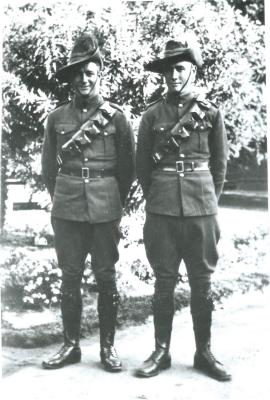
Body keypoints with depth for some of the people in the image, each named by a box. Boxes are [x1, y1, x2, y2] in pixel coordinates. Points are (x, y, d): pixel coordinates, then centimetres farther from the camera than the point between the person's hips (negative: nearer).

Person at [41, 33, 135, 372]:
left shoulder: (115, 116, 2)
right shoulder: (57, 118, 6)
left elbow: (128, 167, 7)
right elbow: (48, 167, 13)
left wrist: (113, 201, 8)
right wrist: (61, 198, 9)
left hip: (105, 208, -1)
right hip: (66, 209, 2)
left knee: (105, 277, 5)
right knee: (70, 277, 7)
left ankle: (108, 345, 18)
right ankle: (71, 344, 20)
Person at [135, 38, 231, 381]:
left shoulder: (210, 112, 6)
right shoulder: (152, 114, 5)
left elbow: (220, 164, 11)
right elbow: (142, 165, 10)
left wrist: (209, 199, 10)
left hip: (201, 206, 0)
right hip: (161, 208, 0)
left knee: (201, 281, 6)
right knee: (164, 281, 5)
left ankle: (204, 352, 18)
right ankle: (161, 351, 16)